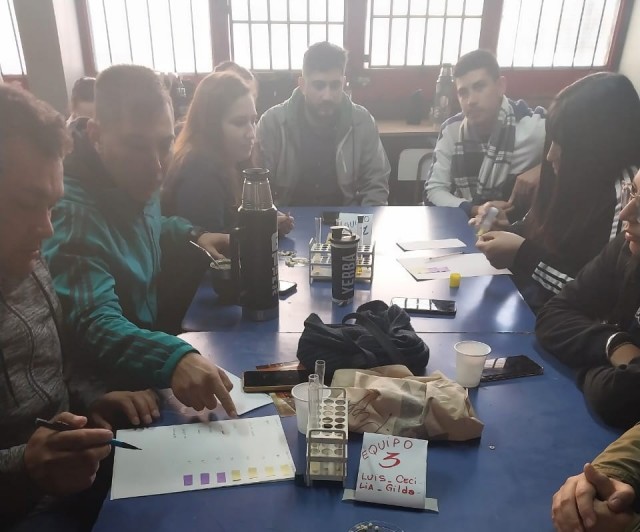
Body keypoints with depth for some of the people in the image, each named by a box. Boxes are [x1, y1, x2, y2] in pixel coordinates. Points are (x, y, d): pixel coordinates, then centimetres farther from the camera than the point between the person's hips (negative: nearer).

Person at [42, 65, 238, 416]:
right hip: (107, 391, -9)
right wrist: (173, 358, -58)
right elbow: (95, 322, -40)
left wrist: (192, 236, 3)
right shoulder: (72, 213, -28)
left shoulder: (134, 184, -1)